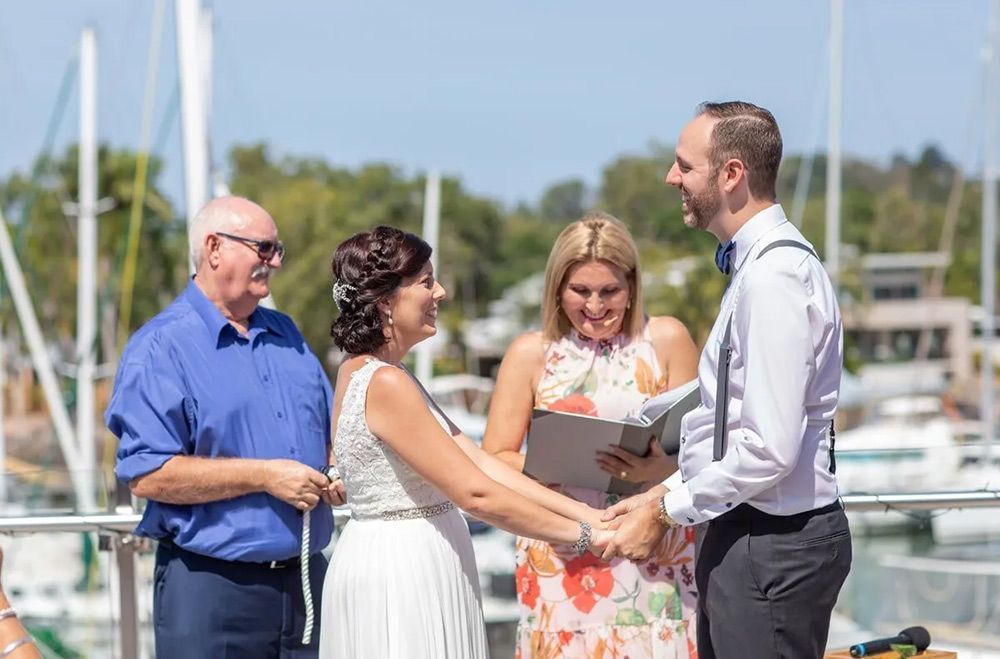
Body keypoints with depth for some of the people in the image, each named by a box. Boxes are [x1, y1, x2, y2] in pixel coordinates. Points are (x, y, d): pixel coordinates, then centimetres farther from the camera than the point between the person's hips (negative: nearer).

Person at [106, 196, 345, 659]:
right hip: (210, 583, -6)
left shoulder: (285, 335, 17)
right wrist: (265, 476, -18)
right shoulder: (160, 348, -7)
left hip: (306, 575, 7)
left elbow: (328, 431, 26)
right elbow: (147, 475, -17)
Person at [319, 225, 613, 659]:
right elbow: (474, 493, -19)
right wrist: (583, 535, -13)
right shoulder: (385, 383, -18)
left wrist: (586, 513, 0)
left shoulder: (363, 372, 12)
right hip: (401, 570, -10)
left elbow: (477, 461, 7)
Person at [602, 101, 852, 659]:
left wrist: (666, 511, -14)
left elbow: (770, 449, -23)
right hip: (748, 534, 10)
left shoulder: (773, 278, -18)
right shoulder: (756, 263, 14)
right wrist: (665, 493, 11)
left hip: (772, 547, -10)